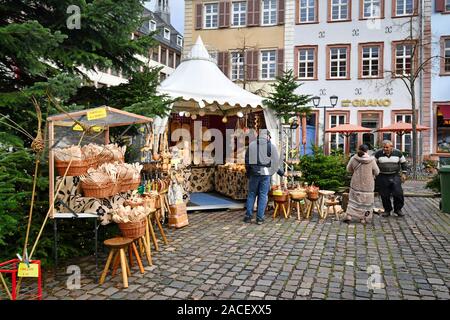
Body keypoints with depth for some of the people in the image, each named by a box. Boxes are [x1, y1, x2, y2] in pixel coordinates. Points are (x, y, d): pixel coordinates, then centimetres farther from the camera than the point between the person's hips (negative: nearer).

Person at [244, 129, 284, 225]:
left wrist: (248, 172, 19)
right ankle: (260, 218, 8)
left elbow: (247, 160, 7)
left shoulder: (251, 145, 4)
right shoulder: (271, 146, -2)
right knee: (263, 195, 6)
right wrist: (281, 172, 13)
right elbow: (276, 162, -2)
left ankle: (248, 216, 14)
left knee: (251, 194, 12)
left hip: (254, 173, 2)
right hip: (266, 174, -1)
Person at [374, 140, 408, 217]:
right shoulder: (378, 154, -3)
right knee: (384, 195, 3)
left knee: (398, 193, -7)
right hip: (382, 177, 0)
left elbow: (403, 163, 11)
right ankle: (387, 210, 19)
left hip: (395, 176, 0)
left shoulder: (398, 153, 1)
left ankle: (398, 209, 13)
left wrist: (404, 173, 5)